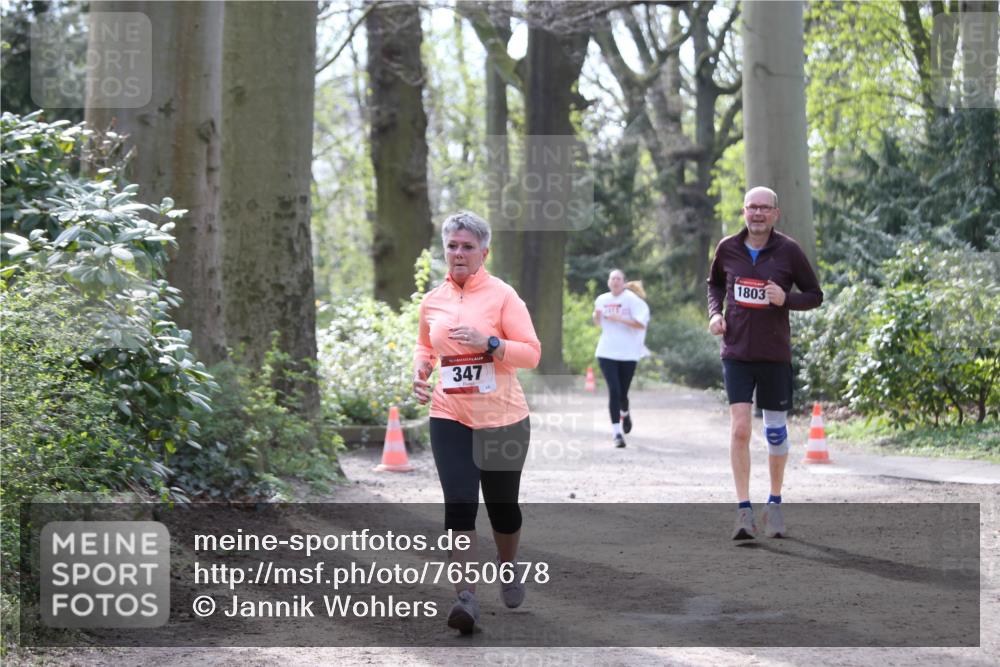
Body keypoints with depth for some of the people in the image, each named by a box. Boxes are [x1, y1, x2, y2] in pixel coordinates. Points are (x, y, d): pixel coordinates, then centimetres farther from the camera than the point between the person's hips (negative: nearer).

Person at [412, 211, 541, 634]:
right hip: (450, 416, 2)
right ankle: (466, 595, -11)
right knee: (459, 504, -11)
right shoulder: (432, 301, 6)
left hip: (502, 417, -2)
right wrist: (420, 369, 4)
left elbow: (531, 353, -10)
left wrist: (488, 343, -24)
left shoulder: (502, 295, -7)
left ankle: (508, 566, 39)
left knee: (502, 503, 11)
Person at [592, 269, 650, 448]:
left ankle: (625, 413, 42)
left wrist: (619, 319, -20)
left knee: (622, 393, 6)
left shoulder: (632, 299, -6)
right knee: (614, 391, -12)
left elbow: (641, 324, -13)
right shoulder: (601, 300, 7)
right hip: (606, 353, 2)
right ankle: (616, 432, -10)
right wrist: (596, 316, 0)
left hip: (628, 354, -2)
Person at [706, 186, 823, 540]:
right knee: (739, 428, -10)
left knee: (775, 431, 9)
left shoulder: (789, 251, -5)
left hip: (775, 354, 0)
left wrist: (785, 299, -16)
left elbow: (815, 295, 3)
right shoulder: (727, 248, 2)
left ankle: (775, 504, 26)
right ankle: (744, 510, -7)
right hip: (737, 352, 0)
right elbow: (715, 283, 21)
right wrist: (714, 313, 3)